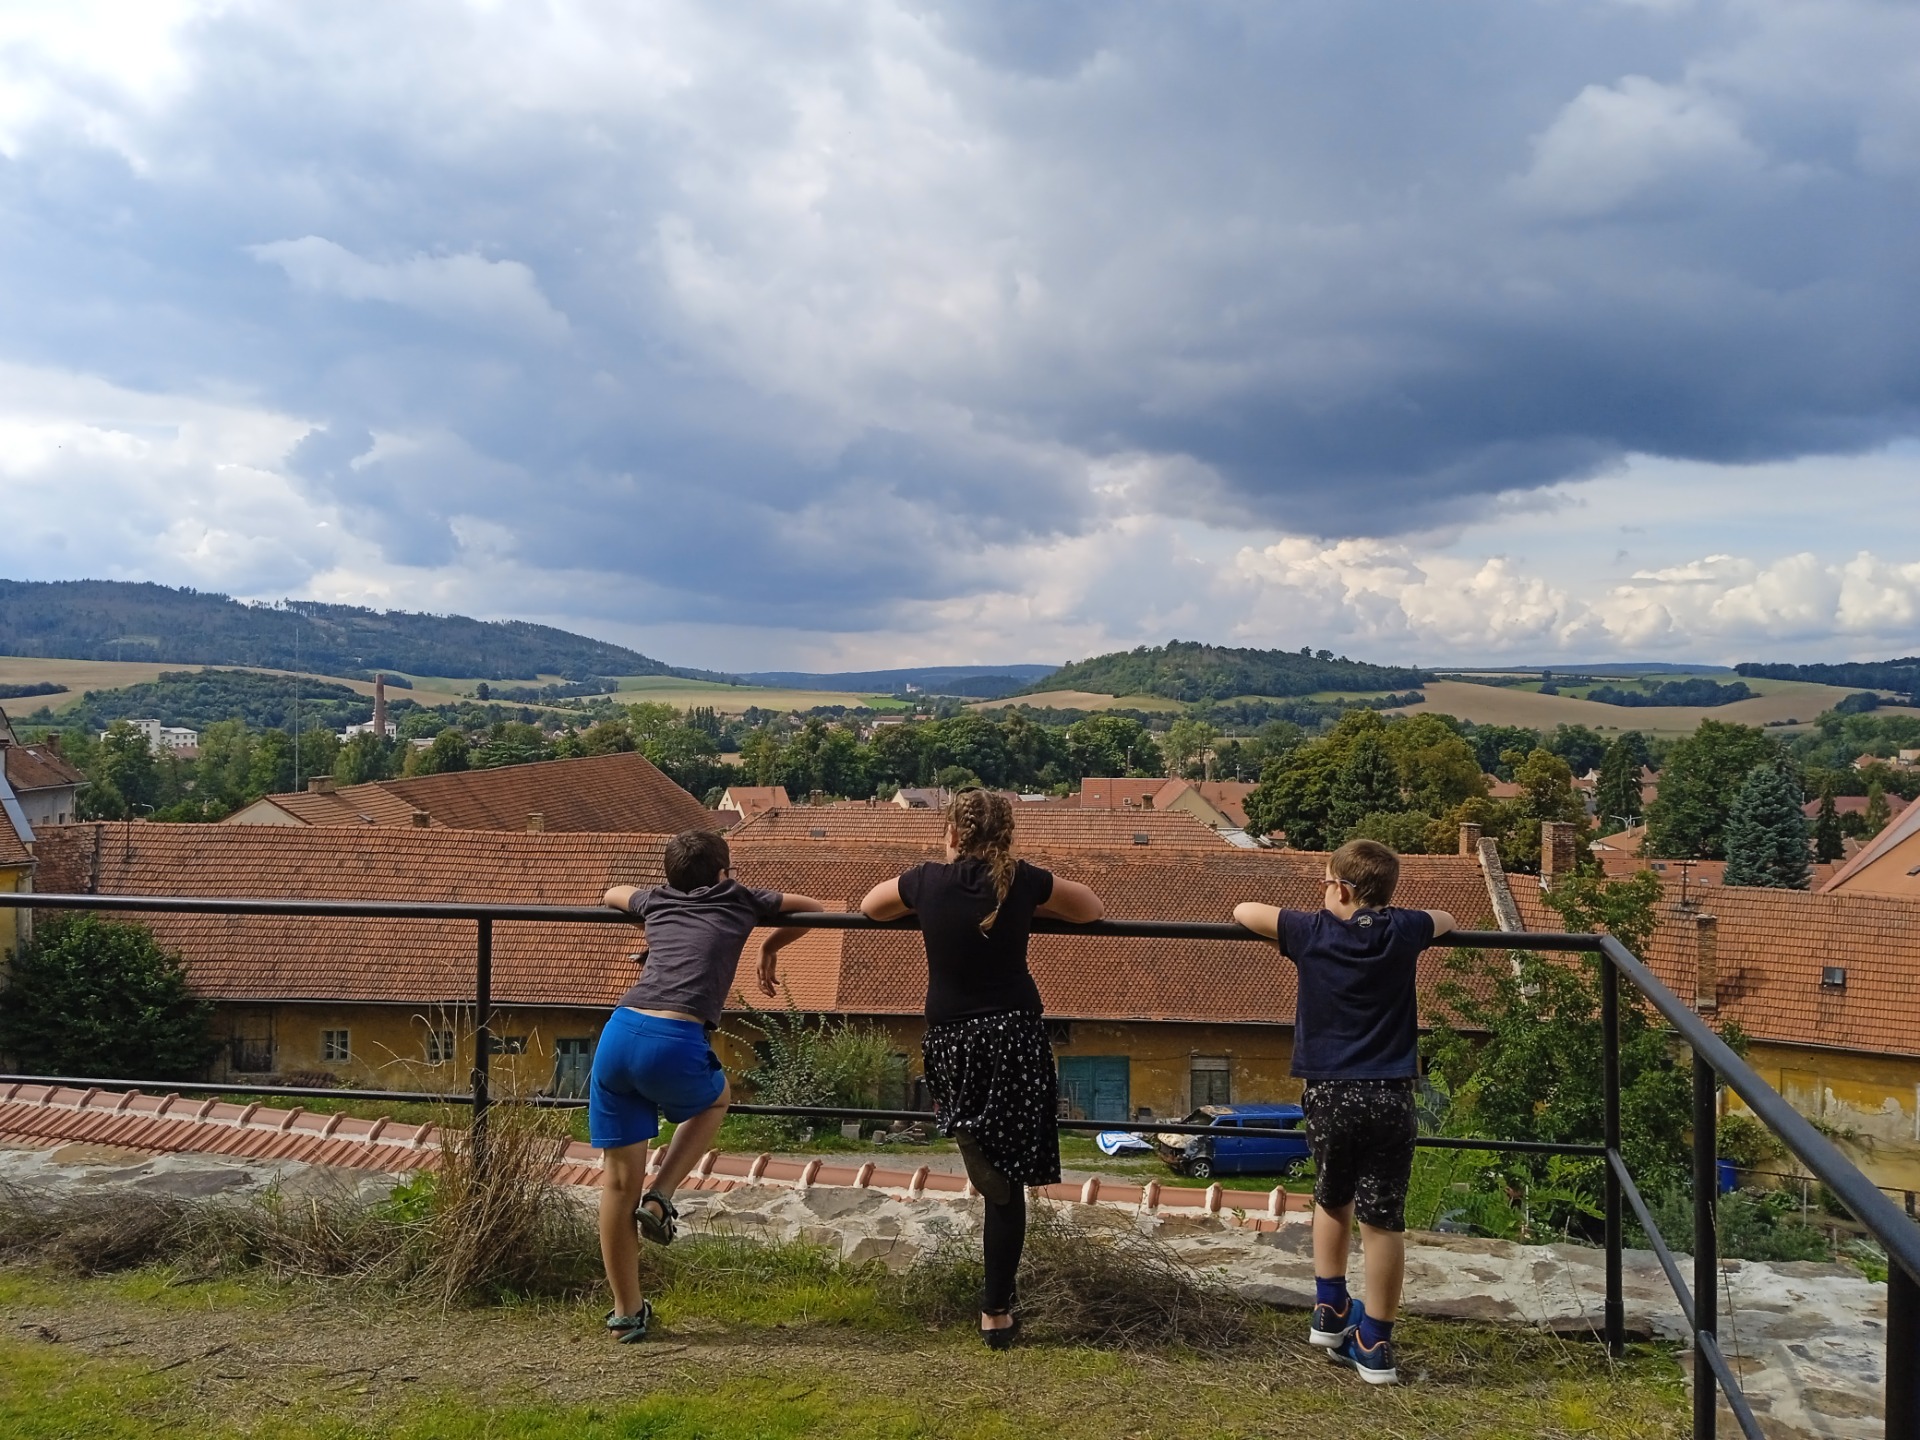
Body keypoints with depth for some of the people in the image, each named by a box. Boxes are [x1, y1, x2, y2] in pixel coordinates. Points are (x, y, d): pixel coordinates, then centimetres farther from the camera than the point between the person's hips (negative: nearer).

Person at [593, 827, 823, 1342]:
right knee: (714, 1099, 32)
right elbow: (814, 908, 34)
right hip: (676, 1045, -3)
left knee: (618, 1181, 14)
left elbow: (612, 892, 50)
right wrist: (770, 948, 46)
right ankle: (659, 1197, 15)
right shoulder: (738, 901, 18)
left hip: (619, 1034, 3)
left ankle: (626, 1312, 23)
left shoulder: (657, 900, 26)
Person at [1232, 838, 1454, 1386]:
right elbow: (1447, 921, 25)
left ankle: (1330, 1314, 27)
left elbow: (1244, 911, 14)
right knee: (1383, 1218, 4)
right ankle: (1375, 1345, 9)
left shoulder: (1313, 931, 0)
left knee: (1332, 1201, 23)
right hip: (1389, 1095, 0)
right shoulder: (1401, 932, 3)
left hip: (1328, 1093, 0)